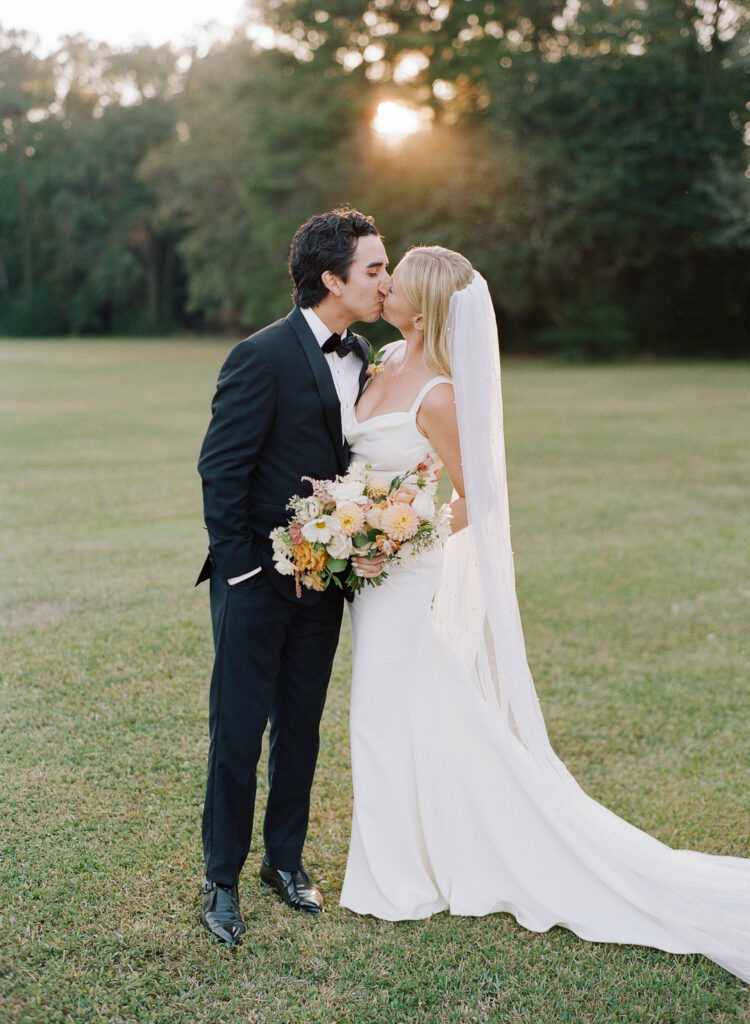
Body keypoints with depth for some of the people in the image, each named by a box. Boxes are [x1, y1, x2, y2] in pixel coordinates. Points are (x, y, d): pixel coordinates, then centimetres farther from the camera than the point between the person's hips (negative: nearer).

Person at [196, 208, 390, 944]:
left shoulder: (359, 357, 7)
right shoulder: (262, 357, -15)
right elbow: (220, 470, -14)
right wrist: (240, 571, -15)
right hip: (258, 580, -6)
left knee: (301, 726, 15)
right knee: (238, 731, 3)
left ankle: (285, 859, 30)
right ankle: (221, 879, 18)